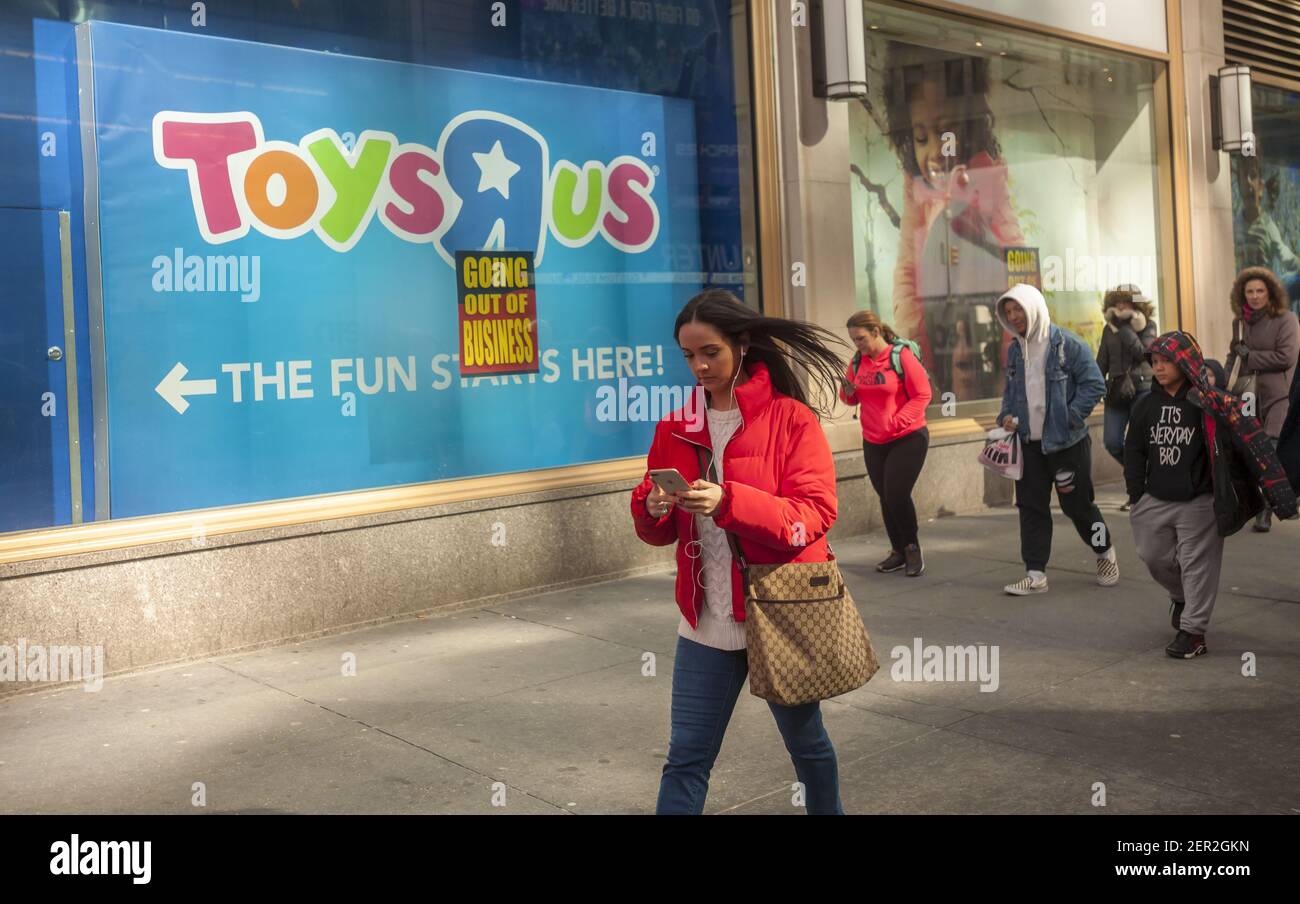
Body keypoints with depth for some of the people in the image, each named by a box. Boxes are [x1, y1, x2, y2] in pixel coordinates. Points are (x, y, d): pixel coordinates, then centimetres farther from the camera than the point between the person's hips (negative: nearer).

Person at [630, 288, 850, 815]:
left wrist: (729, 502, -28)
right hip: (706, 621, 3)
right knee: (685, 758, 5)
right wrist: (652, 509, -16)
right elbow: (661, 533, 8)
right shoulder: (677, 428, 5)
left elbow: (816, 513, -16)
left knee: (806, 743, 17)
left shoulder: (792, 419, -8)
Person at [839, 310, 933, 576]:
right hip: (873, 441, 6)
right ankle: (898, 551, 24)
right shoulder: (858, 361, 5)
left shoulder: (902, 355, -13)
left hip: (908, 438, -6)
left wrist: (895, 422, -21)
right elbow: (853, 399, 14)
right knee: (885, 497, 10)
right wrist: (848, 392, -10)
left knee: (897, 495, -12)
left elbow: (922, 395, -13)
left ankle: (912, 547, 10)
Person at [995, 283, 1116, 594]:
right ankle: (1035, 574, 9)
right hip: (1030, 443, 6)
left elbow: (1094, 384, -12)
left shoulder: (1066, 344, -12)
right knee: (1031, 507, 4)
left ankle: (1105, 553, 32)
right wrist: (1007, 416, 1)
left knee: (1077, 504, 6)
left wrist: (1070, 417, -17)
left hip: (1066, 441, -6)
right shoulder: (1015, 350, 8)